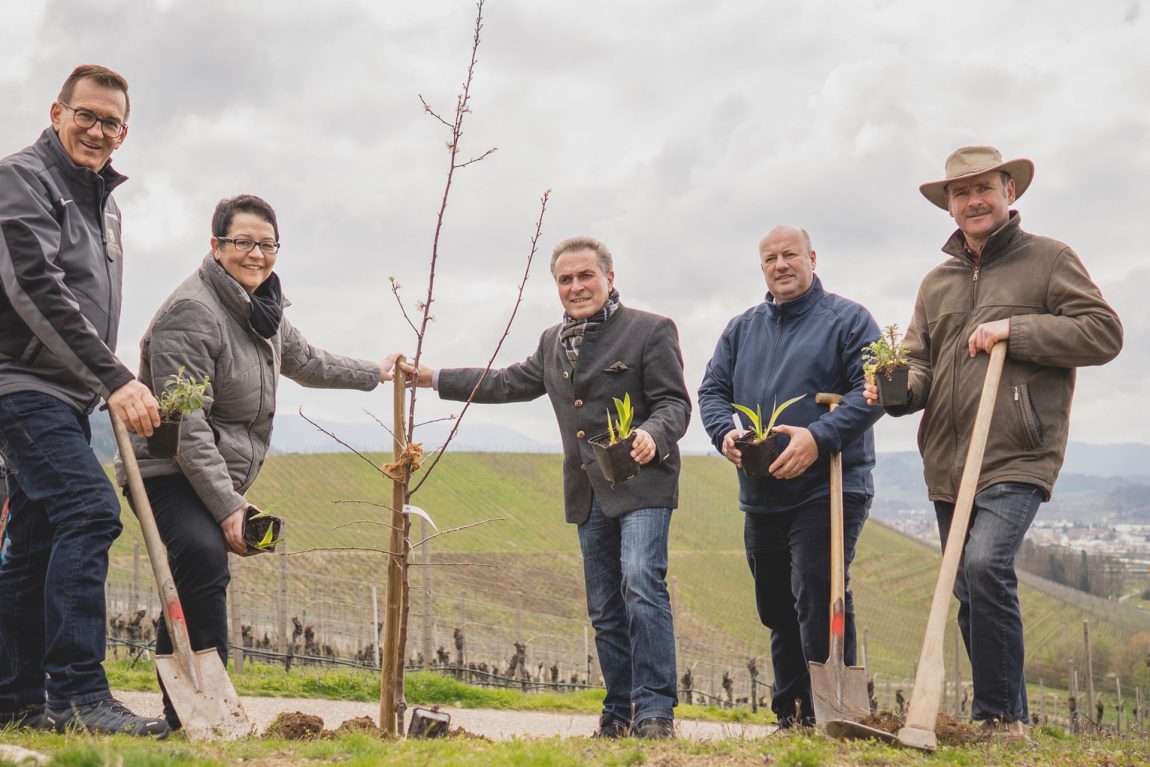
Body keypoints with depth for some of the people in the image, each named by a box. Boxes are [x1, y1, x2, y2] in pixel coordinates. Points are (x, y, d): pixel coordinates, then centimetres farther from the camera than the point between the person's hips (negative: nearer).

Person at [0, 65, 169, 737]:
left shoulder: (106, 201, 20)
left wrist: (116, 387, 18)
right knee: (90, 508, -22)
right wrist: (114, 379, -26)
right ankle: (79, 693, -24)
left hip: (68, 396, 9)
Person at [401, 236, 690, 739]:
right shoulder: (553, 343, 19)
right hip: (589, 493, 7)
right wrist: (434, 378, 23)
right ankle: (619, 715, 17)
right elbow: (506, 383, 27)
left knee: (641, 584, -22)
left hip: (641, 485, -7)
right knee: (604, 609, 9)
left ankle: (655, 711, -18)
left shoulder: (651, 330, -3)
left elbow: (674, 403, -8)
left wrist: (652, 434, -29)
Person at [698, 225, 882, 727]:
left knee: (817, 598, -18)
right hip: (760, 496, 6)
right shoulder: (741, 329, 17)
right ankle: (791, 718, 23)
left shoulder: (847, 320, 0)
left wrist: (819, 437, -23)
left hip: (827, 490, -6)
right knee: (776, 610, 12)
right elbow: (711, 390, 15)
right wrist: (726, 433, -7)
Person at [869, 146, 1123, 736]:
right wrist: (898, 388, -10)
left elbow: (1104, 332, -5)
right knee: (970, 595, 9)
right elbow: (920, 362, 13)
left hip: (1016, 459, -6)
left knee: (984, 566, -25)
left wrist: (1015, 329, -15)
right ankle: (1009, 719, 22)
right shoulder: (936, 282, 18)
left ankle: (1001, 715, -13)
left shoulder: (1048, 259, 3)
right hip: (947, 465, 6)